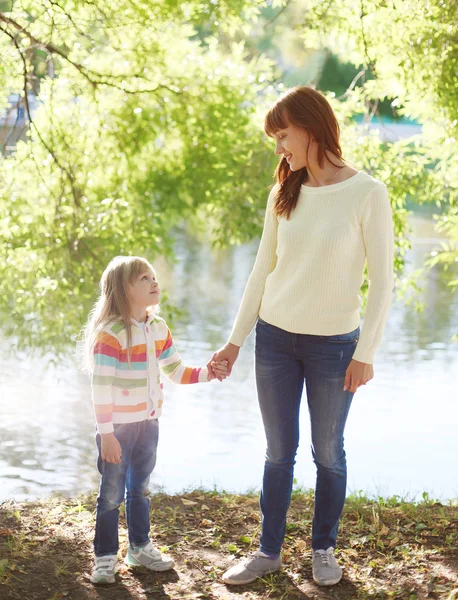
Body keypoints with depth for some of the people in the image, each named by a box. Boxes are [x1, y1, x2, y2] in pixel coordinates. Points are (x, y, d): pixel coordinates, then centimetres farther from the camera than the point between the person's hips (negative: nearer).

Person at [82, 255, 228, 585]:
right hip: (118, 427, -7)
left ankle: (140, 546, 34)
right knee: (112, 493, 3)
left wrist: (208, 373, -5)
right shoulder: (110, 334, -20)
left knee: (141, 489, 20)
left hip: (149, 423, 7)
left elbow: (177, 372, 11)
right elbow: (101, 388, -20)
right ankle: (105, 557, 16)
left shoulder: (159, 329, 3)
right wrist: (106, 433, -21)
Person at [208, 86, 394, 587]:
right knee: (278, 451, 10)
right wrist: (235, 340, 7)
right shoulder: (285, 193, 3)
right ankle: (269, 551, 23)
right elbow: (262, 270, 8)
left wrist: (366, 352, -10)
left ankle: (323, 549, 28)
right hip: (274, 338, 4)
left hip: (334, 344, -3)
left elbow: (381, 278, -8)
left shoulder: (367, 193, -11)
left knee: (327, 452, 9)